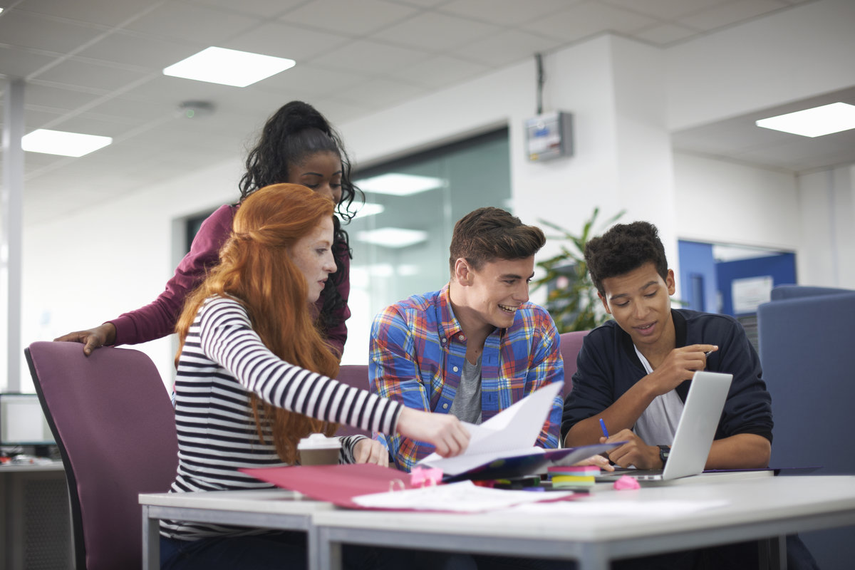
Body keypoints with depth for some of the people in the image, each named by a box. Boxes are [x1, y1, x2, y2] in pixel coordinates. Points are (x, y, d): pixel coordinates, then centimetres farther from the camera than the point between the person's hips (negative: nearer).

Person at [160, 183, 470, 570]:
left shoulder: (288, 332, 16)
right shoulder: (220, 314, -12)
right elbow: (270, 379, -35)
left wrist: (357, 445, -10)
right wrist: (403, 418, -44)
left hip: (270, 531, 7)